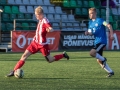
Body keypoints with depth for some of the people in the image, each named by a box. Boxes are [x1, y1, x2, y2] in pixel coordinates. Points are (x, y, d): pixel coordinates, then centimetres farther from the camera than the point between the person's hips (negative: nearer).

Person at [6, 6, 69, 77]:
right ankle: (14, 71, 1)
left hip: (42, 44, -7)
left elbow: (51, 29, -36)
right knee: (24, 56, -2)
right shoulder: (40, 20, 5)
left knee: (50, 60, 6)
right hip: (35, 42, 7)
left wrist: (49, 29, -58)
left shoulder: (45, 21, -19)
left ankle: (63, 55, 28)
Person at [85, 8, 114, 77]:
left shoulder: (100, 20, -9)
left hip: (102, 41, -8)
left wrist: (111, 34, -26)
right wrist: (88, 33, -10)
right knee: (99, 60, 7)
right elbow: (91, 32, 13)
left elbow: (109, 26, -15)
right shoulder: (90, 22, 14)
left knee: (92, 53, -26)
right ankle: (110, 72, 16)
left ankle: (103, 59, -3)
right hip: (97, 42, 8)